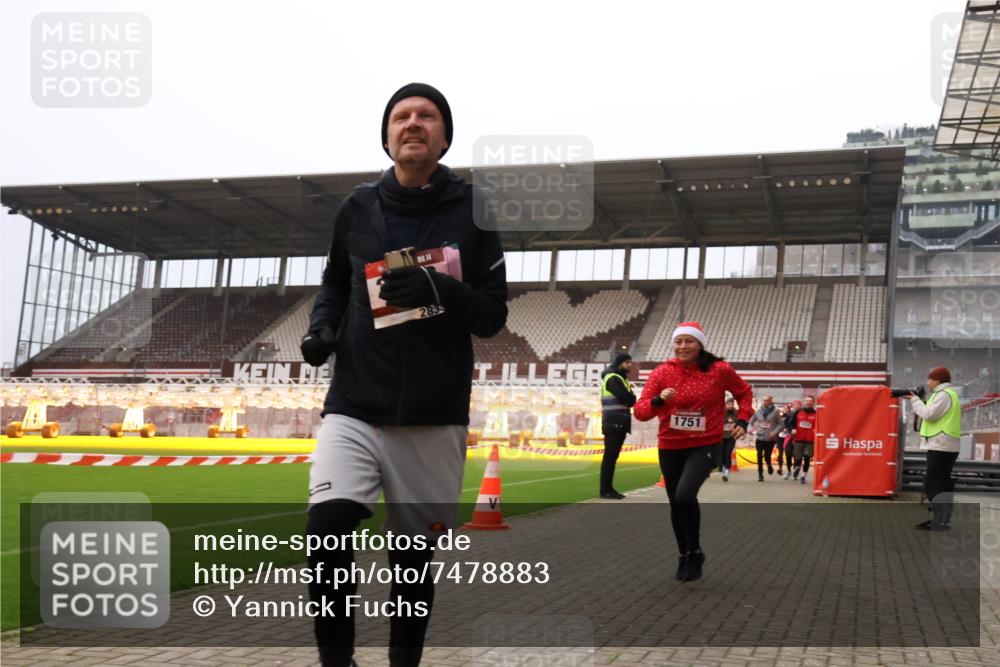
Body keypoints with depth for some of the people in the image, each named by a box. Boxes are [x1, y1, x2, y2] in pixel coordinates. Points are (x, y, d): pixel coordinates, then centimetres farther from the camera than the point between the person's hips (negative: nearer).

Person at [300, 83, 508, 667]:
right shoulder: (357, 208, 6)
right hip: (355, 408, 1)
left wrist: (439, 290, -17)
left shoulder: (471, 213, 1)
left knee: (415, 556, 7)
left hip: (434, 418, -1)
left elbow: (493, 317, 1)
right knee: (327, 531, -18)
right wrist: (322, 326, 1)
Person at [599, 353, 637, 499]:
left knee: (613, 456, 10)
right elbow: (626, 398, -19)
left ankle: (609, 488, 13)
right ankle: (605, 490, -8)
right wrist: (630, 396, 0)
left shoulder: (621, 378, 22)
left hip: (620, 423, 10)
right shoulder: (613, 378, -9)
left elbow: (629, 399, 17)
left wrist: (628, 397, -3)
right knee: (610, 456, -9)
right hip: (613, 423, -10)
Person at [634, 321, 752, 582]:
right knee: (676, 504, 14)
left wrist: (742, 421, 0)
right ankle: (684, 557, 38)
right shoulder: (662, 372, -6)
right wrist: (658, 400, -28)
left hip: (705, 445, -3)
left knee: (685, 495, -25)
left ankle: (695, 552, 0)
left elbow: (744, 393, 12)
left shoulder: (719, 370, -7)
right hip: (670, 447, 3)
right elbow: (640, 411, -9)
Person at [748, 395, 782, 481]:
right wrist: (751, 428, -5)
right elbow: (751, 421, 15)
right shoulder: (758, 411, 2)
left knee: (767, 456, -4)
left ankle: (769, 465, 31)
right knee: (759, 456, -1)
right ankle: (760, 474, 12)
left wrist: (774, 432, -14)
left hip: (770, 439, -2)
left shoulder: (775, 411, -5)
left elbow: (780, 424, 0)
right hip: (760, 438, 2)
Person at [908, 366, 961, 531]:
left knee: (934, 485, -9)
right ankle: (941, 519, 18)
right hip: (943, 446, 11)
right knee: (941, 484, 14)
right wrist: (922, 401, 8)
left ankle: (941, 522, -9)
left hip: (941, 446, -11)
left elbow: (929, 415, -19)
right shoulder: (947, 394, 20)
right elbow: (933, 414, 19)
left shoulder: (944, 394, -13)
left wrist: (915, 400, -8)